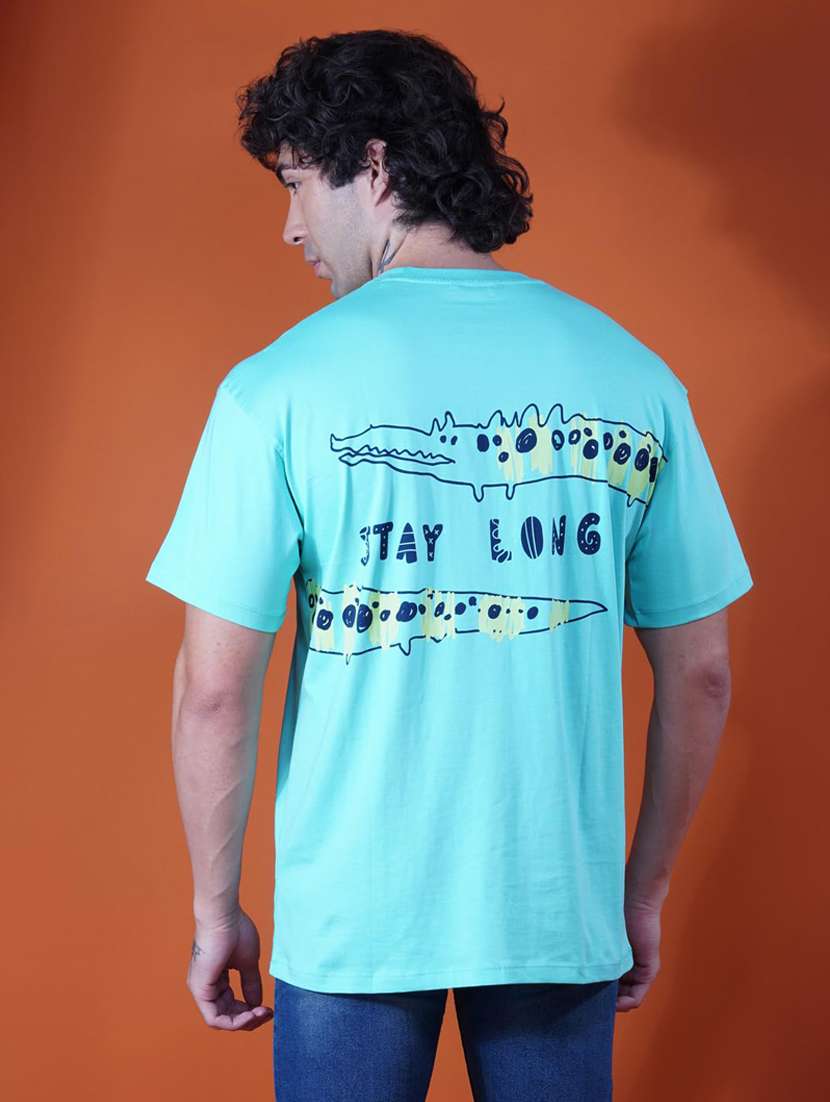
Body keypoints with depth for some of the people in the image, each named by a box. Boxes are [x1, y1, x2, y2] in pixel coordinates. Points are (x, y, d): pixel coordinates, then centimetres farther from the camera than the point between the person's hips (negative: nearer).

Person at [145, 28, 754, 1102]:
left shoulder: (281, 385, -10)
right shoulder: (633, 374, -2)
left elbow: (214, 691, -10)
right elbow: (700, 675, 2)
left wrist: (215, 910, 4)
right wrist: (647, 889, 14)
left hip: (352, 919, -2)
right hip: (562, 906, 3)